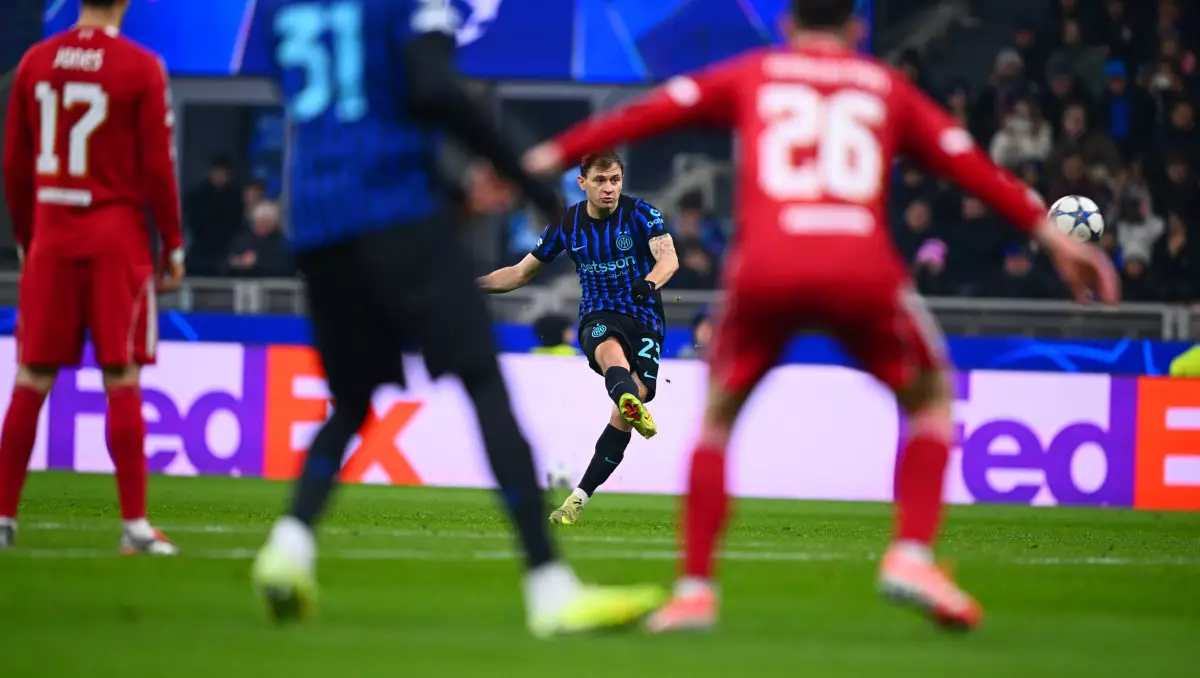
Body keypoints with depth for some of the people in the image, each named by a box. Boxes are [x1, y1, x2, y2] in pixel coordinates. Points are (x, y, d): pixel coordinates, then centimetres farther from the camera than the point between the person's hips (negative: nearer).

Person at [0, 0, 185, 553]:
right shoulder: (141, 69, -6)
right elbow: (158, 167, -6)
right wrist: (173, 245, 2)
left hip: (51, 237, 3)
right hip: (116, 237, -3)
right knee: (121, 381, -1)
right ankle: (135, 524, -2)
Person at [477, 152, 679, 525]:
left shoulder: (640, 214, -5)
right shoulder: (567, 225, 4)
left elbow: (669, 257, -22)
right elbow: (520, 273, 14)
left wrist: (650, 283, -44)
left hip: (644, 319, 0)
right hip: (598, 318, 0)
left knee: (623, 416, -15)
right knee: (612, 351, -39)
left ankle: (579, 499, -6)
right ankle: (634, 408, -73)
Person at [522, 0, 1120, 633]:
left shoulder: (751, 74, 23)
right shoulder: (887, 87, 24)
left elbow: (652, 111, 19)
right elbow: (968, 161, 23)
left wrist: (554, 154, 25)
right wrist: (1049, 231, 27)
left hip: (765, 266, 0)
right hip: (861, 267, 0)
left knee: (718, 415, 21)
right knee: (931, 399, 23)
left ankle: (694, 589, 11)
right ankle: (912, 555, 3)